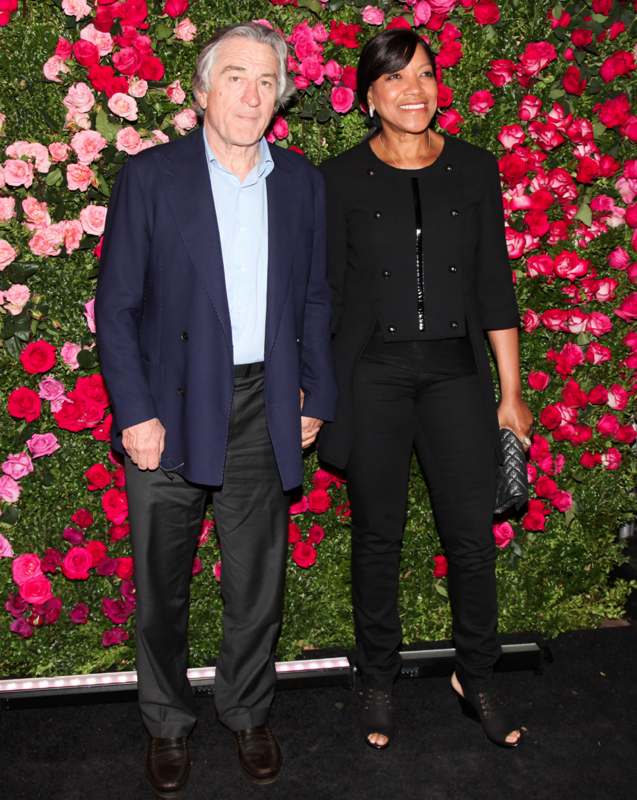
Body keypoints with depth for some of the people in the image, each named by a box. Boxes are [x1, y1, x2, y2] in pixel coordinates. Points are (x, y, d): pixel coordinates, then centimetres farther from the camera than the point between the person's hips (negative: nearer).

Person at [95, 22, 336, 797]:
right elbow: (116, 306, -5)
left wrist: (315, 395, 7)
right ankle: (166, 724, 32)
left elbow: (314, 298, 12)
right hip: (169, 409, -2)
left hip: (262, 409, 3)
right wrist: (135, 413, -11)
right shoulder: (149, 176, -4)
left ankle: (247, 712, 36)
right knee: (161, 586, 10)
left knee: (257, 581, 13)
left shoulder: (301, 181, 6)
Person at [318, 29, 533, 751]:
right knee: (377, 536, 8)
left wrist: (511, 392, 4)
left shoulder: (475, 169, 6)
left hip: (456, 372, 2)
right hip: (372, 374, -1)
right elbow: (325, 292, 4)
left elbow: (494, 286, 6)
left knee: (472, 534, 3)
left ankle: (476, 677, 25)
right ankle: (377, 680, 27)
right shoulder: (341, 178, 2)